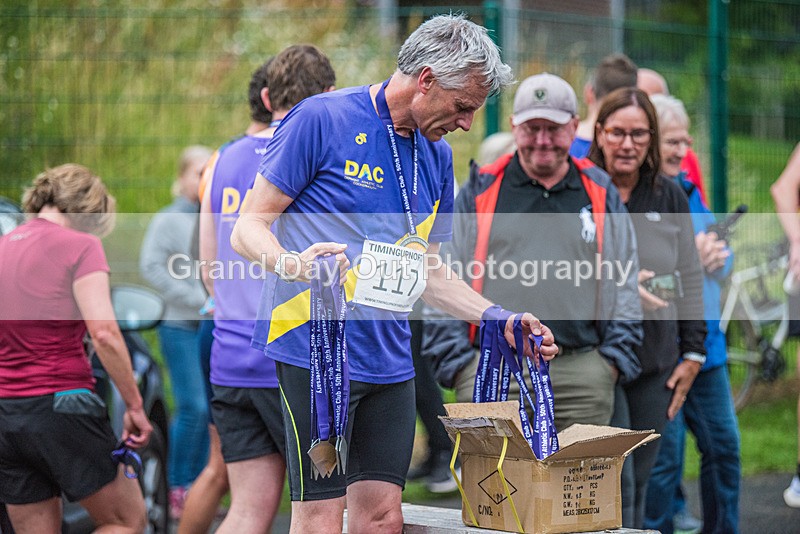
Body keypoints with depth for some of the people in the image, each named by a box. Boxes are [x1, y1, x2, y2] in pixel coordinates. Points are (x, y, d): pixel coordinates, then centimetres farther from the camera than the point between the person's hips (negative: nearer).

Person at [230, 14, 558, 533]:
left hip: (390, 360, 7)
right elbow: (248, 229, -7)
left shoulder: (436, 155, 15)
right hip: (316, 350, -7)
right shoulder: (321, 119, -7)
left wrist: (499, 320, 12)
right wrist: (294, 264, -28)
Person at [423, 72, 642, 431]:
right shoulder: (478, 193, 9)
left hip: (583, 376, 2)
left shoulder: (602, 196, 14)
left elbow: (625, 283, 17)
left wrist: (614, 359, 7)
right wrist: (456, 362, -1)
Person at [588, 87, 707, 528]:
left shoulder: (670, 197, 10)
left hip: (657, 362, 4)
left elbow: (690, 278, 13)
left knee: (638, 486, 9)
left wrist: (693, 352, 9)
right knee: (615, 484, -10)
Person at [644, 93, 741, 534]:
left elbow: (723, 264, 17)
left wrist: (714, 258, -6)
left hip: (705, 341, 8)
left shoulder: (687, 190, 12)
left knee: (723, 444, 12)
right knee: (665, 455, -4)